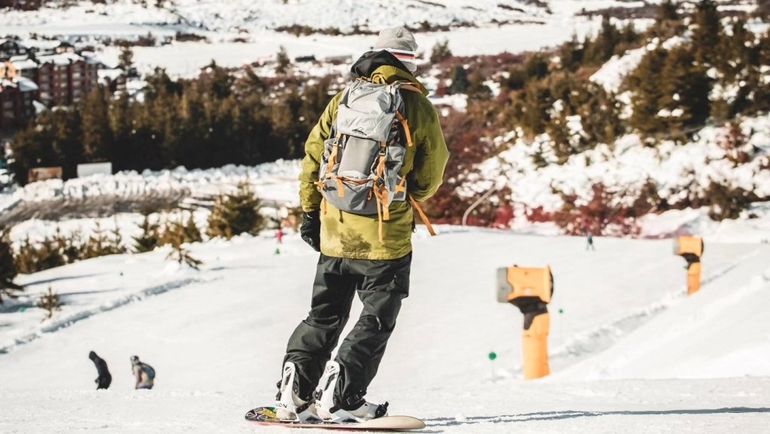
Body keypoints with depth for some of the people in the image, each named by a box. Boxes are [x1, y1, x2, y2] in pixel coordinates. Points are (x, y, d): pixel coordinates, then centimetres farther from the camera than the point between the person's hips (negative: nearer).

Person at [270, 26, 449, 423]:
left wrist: (309, 212, 16)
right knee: (377, 319, 5)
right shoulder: (417, 106, -6)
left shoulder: (343, 99, 4)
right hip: (386, 235, -4)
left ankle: (294, 393, 9)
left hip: (335, 230, 4)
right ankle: (340, 398, -5)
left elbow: (312, 157, 7)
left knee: (325, 314, 17)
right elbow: (431, 173, 3)